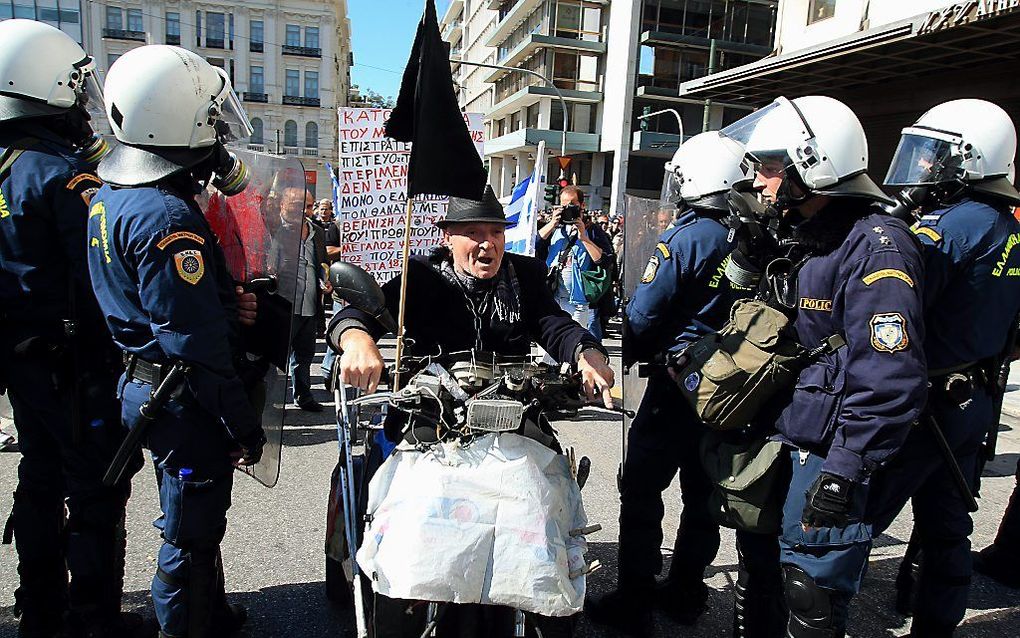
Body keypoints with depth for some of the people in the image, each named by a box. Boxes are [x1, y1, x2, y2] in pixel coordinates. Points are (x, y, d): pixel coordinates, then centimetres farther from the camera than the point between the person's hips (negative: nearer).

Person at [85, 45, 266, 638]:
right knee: (191, 534, 7)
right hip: (184, 400, -10)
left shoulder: (110, 196, 7)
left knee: (194, 520, 25)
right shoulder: (169, 218, -25)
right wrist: (246, 426, -18)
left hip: (141, 382, 10)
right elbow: (199, 344, -26)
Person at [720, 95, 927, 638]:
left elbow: (891, 380, -25)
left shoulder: (876, 246, -20)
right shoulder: (809, 238, 12)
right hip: (792, 444, 9)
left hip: (832, 455, -9)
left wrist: (846, 472, -24)